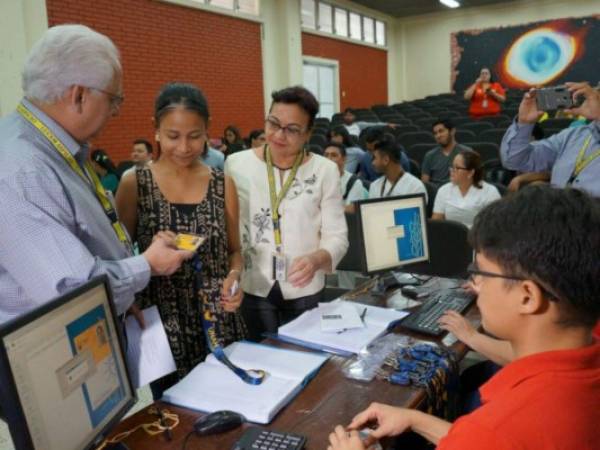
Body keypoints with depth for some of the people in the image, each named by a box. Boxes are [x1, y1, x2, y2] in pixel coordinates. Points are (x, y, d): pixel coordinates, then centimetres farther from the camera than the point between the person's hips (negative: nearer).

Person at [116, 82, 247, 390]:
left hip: (219, 324, 2)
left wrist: (234, 276, -11)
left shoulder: (223, 184, 1)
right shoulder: (134, 184, -5)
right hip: (162, 325, -1)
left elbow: (234, 250, 9)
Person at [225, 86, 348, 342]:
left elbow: (337, 236, -7)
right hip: (252, 289, 0)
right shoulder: (236, 164, -5)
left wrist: (316, 259, -27)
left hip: (305, 291, 0)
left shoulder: (325, 170, -7)